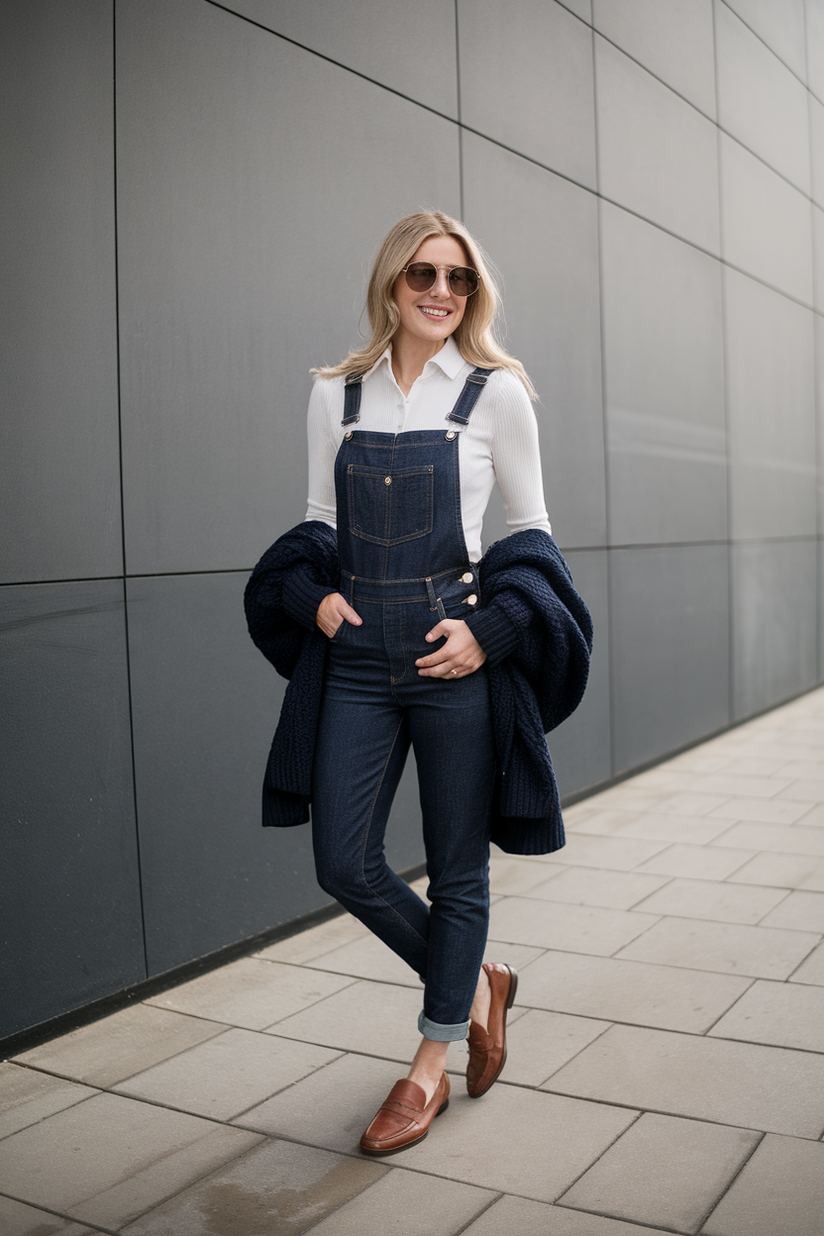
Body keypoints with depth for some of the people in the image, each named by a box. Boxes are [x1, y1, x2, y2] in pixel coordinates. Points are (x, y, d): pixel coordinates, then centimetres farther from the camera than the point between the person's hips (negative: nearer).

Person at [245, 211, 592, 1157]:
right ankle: (476, 984, 31)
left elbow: (530, 527, 3)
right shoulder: (336, 394, 8)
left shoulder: (496, 392, 0)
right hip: (356, 655, 4)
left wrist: (489, 628, -11)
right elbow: (320, 521, 15)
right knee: (345, 864, 4)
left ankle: (429, 1069, 27)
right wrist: (317, 594, -5)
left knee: (456, 867, 6)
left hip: (456, 651, -3)